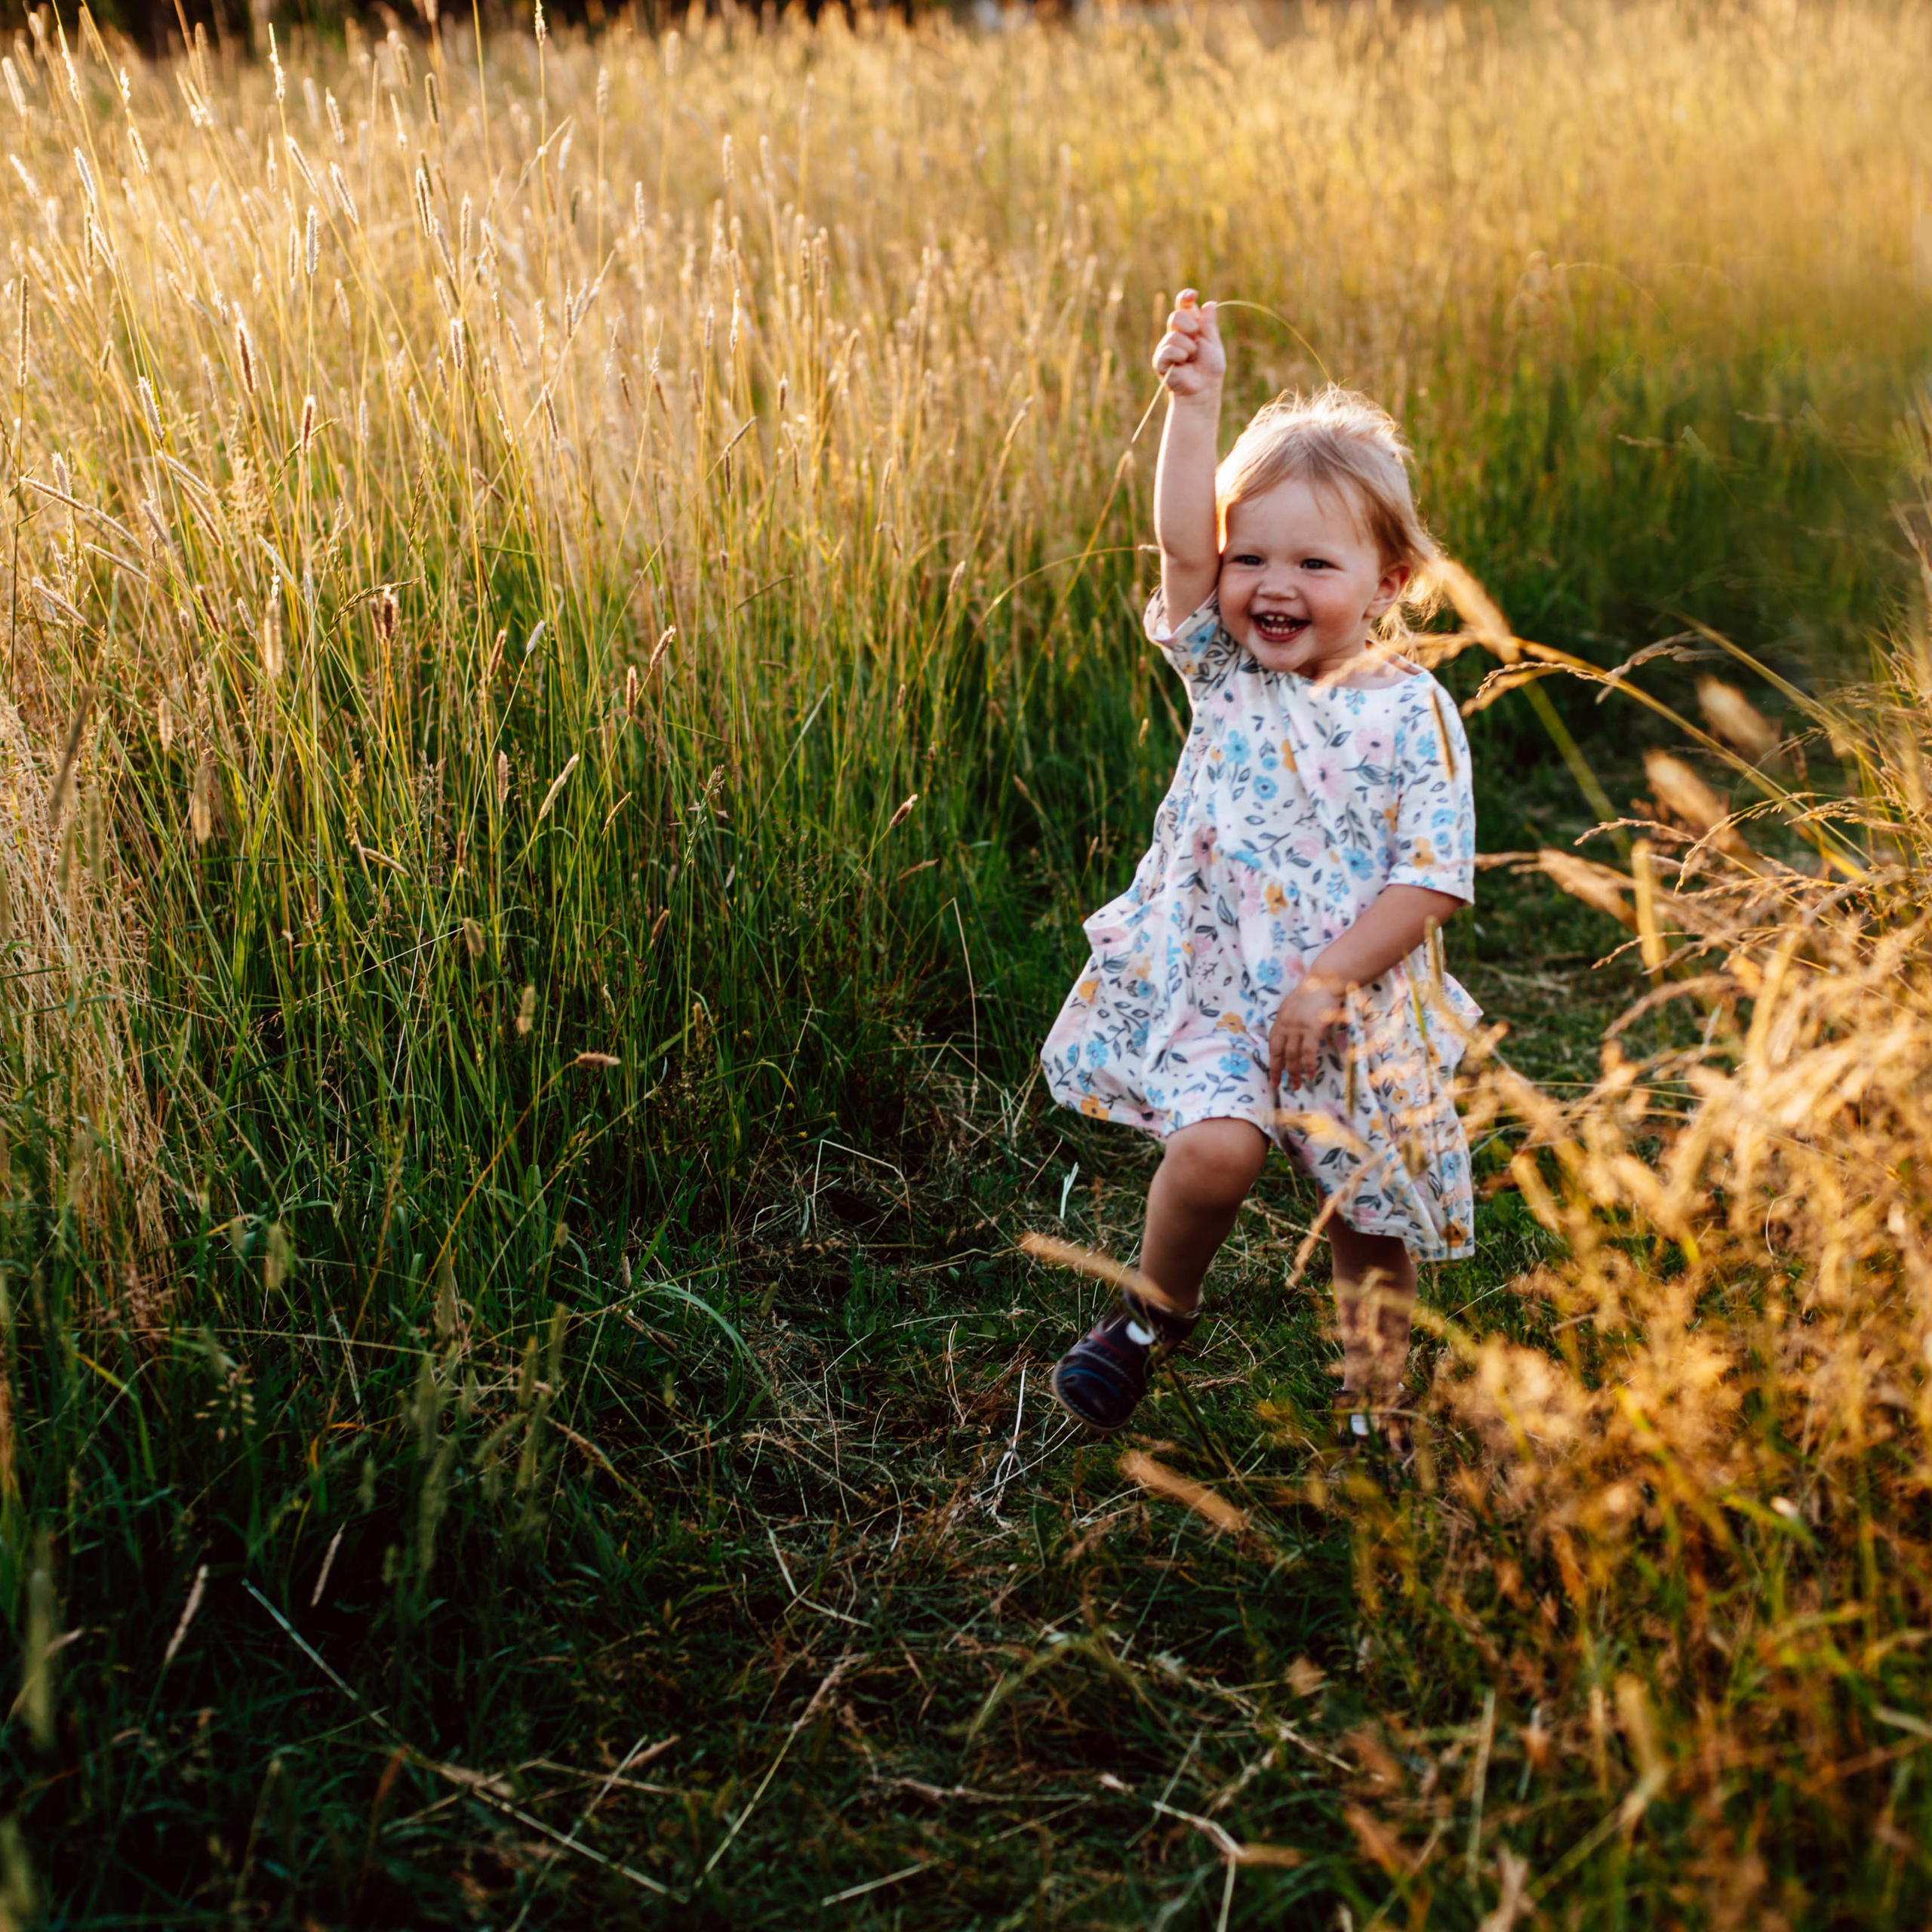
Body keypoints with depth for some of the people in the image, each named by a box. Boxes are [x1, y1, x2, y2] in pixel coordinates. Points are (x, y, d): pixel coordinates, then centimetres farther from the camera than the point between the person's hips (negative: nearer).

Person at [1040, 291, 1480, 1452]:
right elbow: (1182, 545, -14)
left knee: (1369, 1222, 10)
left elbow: (1431, 879, -11)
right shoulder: (1226, 672, 1)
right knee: (1213, 1149, -23)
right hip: (1215, 983, 1)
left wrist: (1330, 979, -18)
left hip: (1359, 1011, 0)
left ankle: (1378, 1409, 34)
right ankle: (1157, 1311, 7)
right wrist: (1195, 405, -19)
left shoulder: (1413, 714, -7)